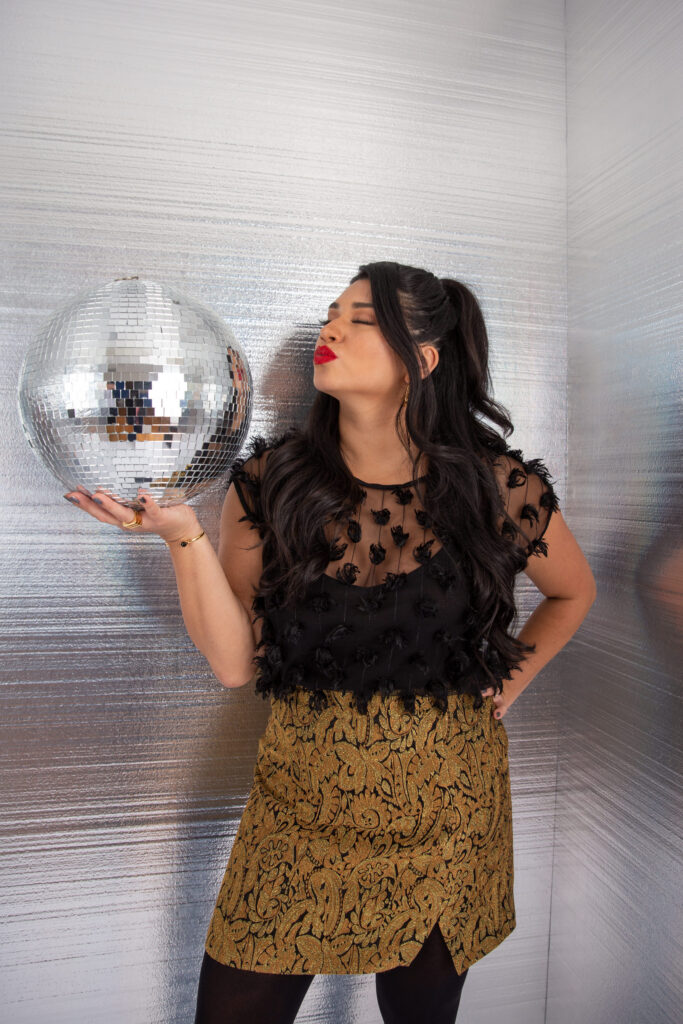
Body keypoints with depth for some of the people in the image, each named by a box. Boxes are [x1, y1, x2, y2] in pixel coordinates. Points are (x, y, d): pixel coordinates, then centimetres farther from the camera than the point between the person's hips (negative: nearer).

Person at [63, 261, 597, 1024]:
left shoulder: (498, 489, -11)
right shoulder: (271, 481, -9)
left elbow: (574, 592, 9)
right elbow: (234, 663, -11)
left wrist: (505, 688, 1)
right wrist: (183, 533, -22)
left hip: (442, 813, 0)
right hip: (299, 808, 1)